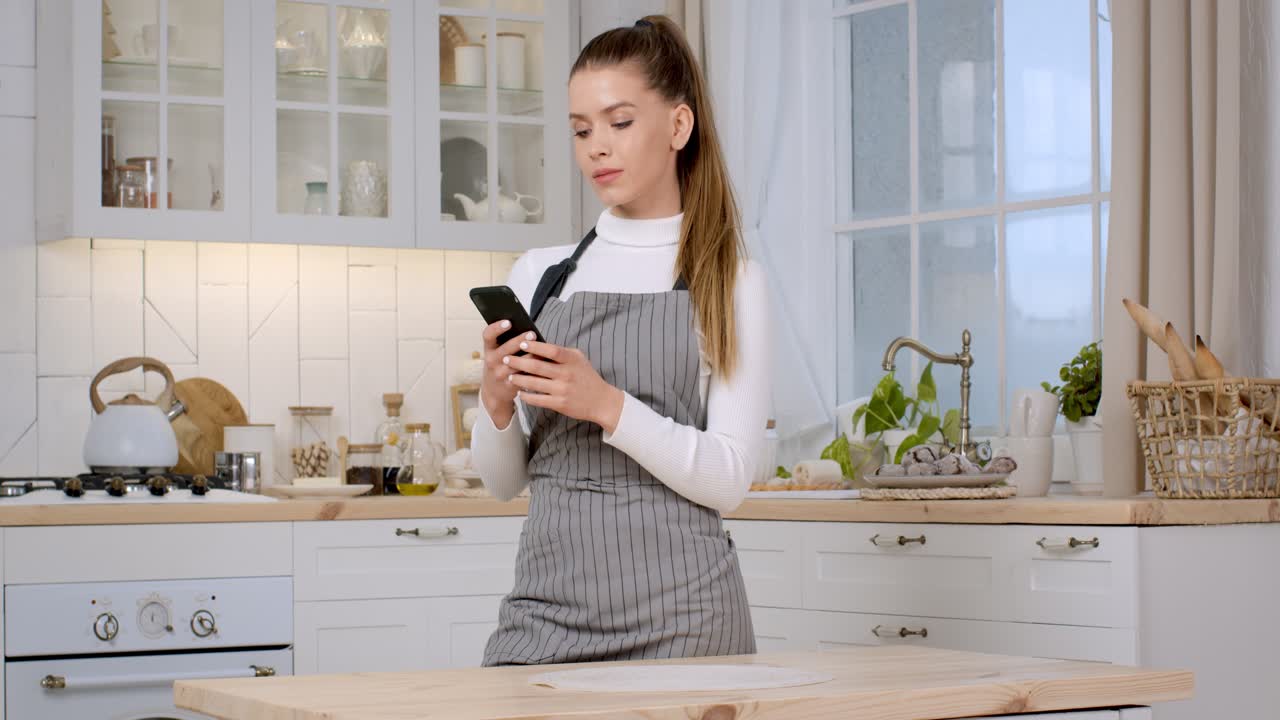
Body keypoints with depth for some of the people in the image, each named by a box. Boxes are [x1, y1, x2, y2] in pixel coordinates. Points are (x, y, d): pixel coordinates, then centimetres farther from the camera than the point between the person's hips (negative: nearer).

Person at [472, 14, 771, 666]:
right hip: (550, 601, 3)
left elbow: (727, 478, -8)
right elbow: (502, 481, 12)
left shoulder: (729, 282, 1)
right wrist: (496, 403, -8)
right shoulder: (538, 276, 10)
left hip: (679, 611, -2)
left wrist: (607, 405, -20)